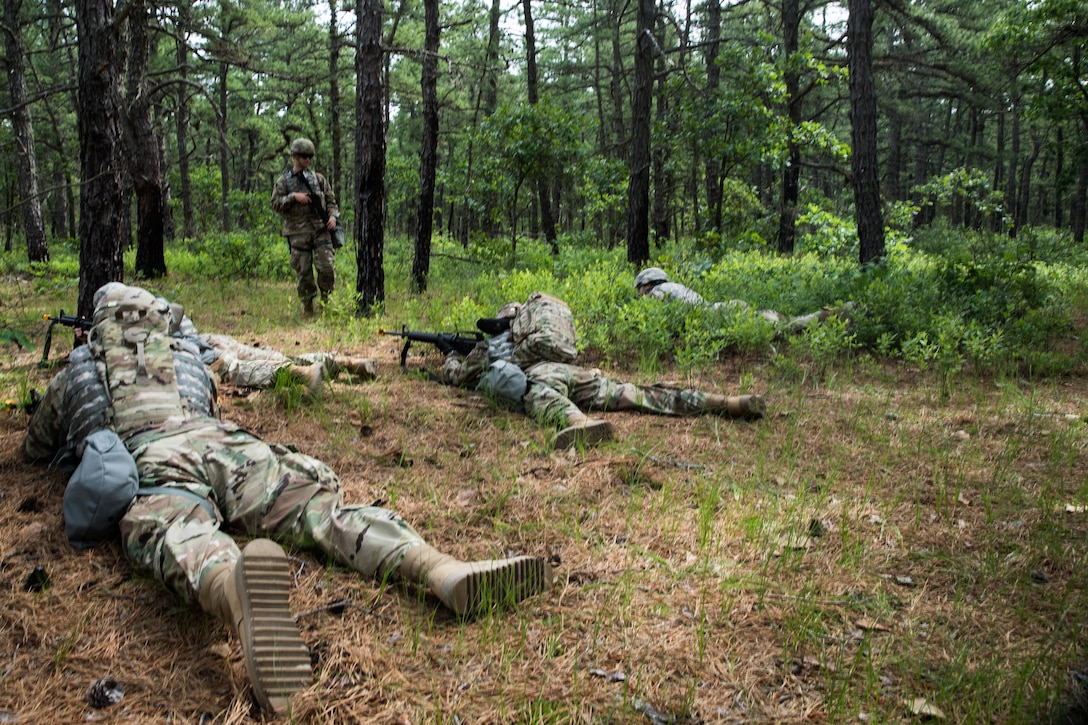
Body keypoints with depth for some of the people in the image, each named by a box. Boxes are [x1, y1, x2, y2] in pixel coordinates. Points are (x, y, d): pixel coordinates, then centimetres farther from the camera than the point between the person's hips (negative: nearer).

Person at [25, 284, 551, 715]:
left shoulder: (75, 371, 35)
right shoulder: (186, 360, 40)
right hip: (222, 441, 3)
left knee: (178, 537, -32)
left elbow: (35, 448, 52)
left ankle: (239, 594, -71)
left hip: (147, 463, -2)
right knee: (317, 507, -13)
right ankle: (444, 570, -41)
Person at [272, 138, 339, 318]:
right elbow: (276, 204, 1)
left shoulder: (319, 179, 13)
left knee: (327, 267, -12)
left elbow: (331, 201, 15)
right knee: (303, 272, 2)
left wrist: (333, 216, -3)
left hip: (321, 230, 1)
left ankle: (326, 299, 9)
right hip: (298, 233, -1)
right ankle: (307, 306, 14)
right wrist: (293, 197, -13)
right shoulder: (284, 180, 8)